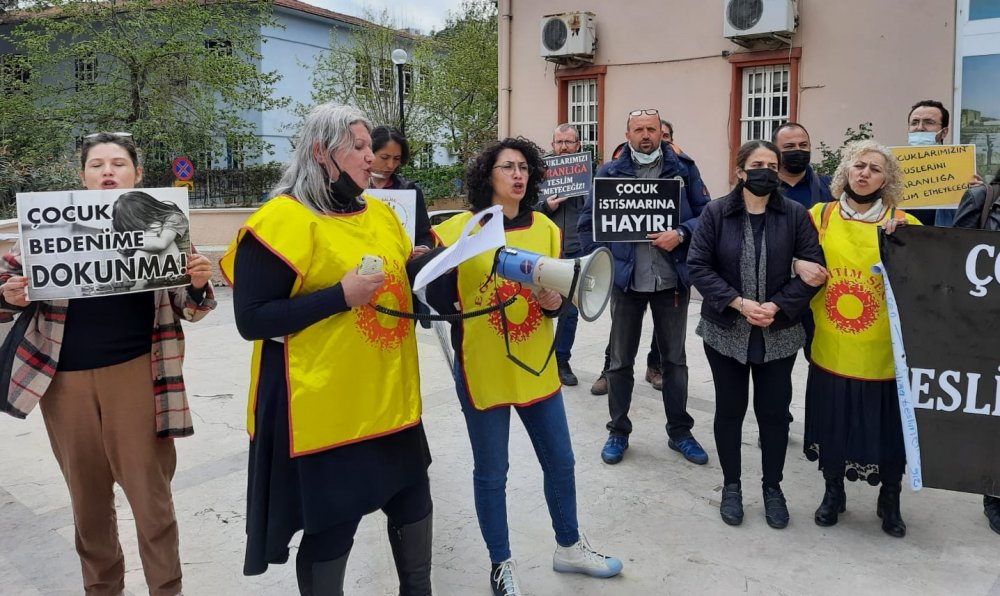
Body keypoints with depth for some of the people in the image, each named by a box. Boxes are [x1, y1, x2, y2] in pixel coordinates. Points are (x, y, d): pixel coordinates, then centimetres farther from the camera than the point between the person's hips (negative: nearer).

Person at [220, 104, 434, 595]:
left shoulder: (381, 213, 10)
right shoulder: (284, 219, -13)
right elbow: (252, 320, -17)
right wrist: (340, 296, -22)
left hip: (390, 397, 8)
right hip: (325, 404, -7)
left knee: (413, 499, 18)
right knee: (332, 524, 5)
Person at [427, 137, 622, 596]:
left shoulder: (545, 228, 3)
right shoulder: (458, 230, -10)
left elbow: (558, 297, 7)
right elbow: (439, 302, -9)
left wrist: (554, 302, -13)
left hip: (535, 366, 4)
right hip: (482, 370, -4)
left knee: (560, 462, 15)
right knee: (491, 473, 8)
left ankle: (569, 547, 38)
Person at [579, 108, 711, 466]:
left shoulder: (684, 169, 1)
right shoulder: (610, 172, 2)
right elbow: (588, 223, 7)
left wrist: (681, 234, -16)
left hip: (672, 280, 0)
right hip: (626, 279, 0)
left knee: (675, 359, 12)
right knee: (621, 360, 9)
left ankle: (679, 432, 25)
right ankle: (618, 432, 23)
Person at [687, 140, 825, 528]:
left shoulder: (795, 214, -3)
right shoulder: (716, 213, -5)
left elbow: (814, 267, -5)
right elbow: (697, 265, -8)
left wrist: (777, 306, -16)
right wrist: (739, 302, -17)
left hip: (779, 334, 1)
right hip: (725, 331, 0)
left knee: (774, 411, 10)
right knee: (729, 409, 11)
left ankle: (773, 488, 29)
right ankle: (731, 486, 28)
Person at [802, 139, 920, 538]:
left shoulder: (902, 223, -3)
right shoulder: (820, 216, 1)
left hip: (883, 351, -1)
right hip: (832, 349, 1)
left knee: (887, 425, 11)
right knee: (833, 422, 14)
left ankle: (890, 501, 34)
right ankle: (833, 493, 36)